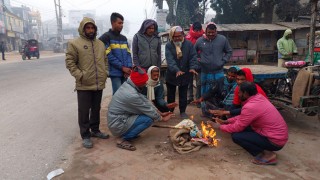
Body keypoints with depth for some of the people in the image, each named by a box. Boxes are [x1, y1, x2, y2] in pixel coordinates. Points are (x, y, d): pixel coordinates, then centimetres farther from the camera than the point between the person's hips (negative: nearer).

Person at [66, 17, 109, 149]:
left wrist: (105, 73, 7)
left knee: (96, 109, 16)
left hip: (99, 84, 5)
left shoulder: (100, 43, 13)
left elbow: (105, 60, 20)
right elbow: (70, 62, -7)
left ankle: (95, 130, 32)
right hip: (84, 85, -5)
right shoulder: (75, 43, -5)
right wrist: (79, 75, -15)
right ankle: (85, 135, 14)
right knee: (84, 111, 3)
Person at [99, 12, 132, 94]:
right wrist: (122, 67, -13)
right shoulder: (106, 37, -2)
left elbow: (128, 54, 12)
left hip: (125, 72, 6)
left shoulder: (124, 38, 17)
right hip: (115, 72, -6)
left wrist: (129, 67, -5)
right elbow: (109, 56, -11)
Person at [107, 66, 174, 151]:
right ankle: (122, 139, -7)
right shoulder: (132, 95, -28)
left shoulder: (127, 85, -1)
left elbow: (145, 100, 4)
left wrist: (160, 113, 4)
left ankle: (129, 132, 11)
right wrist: (162, 119, 0)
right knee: (148, 119, -16)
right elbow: (148, 110, -16)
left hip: (115, 119, 9)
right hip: (117, 125, -9)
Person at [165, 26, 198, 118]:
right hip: (172, 74, 0)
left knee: (183, 95, 10)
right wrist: (176, 70, -36)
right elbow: (170, 60, -21)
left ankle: (183, 111, 23)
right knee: (171, 94, 12)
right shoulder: (168, 45, -8)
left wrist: (192, 67, -27)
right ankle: (170, 111, 28)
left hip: (185, 74, 0)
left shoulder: (189, 44, -3)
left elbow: (193, 57, -8)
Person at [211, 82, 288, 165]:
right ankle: (263, 149, 10)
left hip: (275, 141, -9)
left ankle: (267, 155, -4)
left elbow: (237, 127, -14)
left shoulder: (250, 107, -25)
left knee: (236, 136, -14)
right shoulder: (259, 98, 3)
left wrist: (220, 127, 1)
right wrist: (225, 122, 12)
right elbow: (242, 117, 13)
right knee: (243, 126, 12)